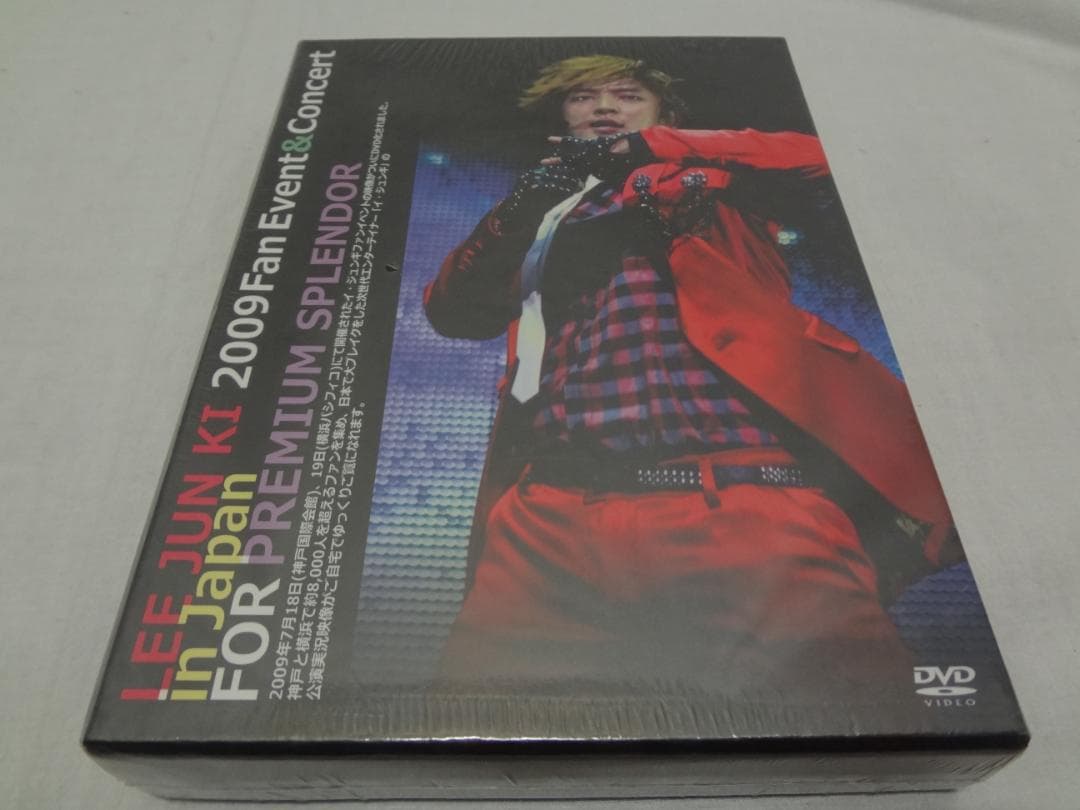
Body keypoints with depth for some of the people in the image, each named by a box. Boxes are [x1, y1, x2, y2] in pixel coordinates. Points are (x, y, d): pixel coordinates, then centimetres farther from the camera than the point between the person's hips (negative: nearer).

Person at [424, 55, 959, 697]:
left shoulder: (705, 183, 25)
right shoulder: (545, 214, 30)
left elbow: (813, 158, 9)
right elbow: (450, 311, 22)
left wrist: (644, 146, 6)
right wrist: (517, 213, 6)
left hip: (740, 497, -2)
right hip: (559, 513, 3)